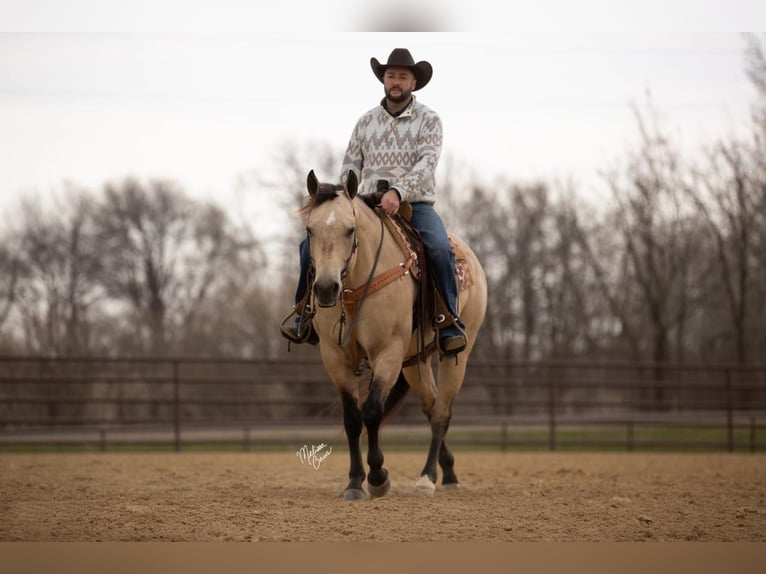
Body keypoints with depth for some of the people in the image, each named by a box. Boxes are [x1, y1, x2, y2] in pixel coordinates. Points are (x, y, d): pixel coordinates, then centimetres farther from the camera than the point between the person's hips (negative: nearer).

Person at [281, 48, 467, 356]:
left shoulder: (428, 119, 1)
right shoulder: (366, 120, 13)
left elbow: (427, 163, -14)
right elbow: (351, 163, 13)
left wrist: (397, 192, -30)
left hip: (414, 204, -3)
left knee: (440, 249, -34)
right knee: (312, 243, -14)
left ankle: (450, 325, -23)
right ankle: (304, 317, -2)